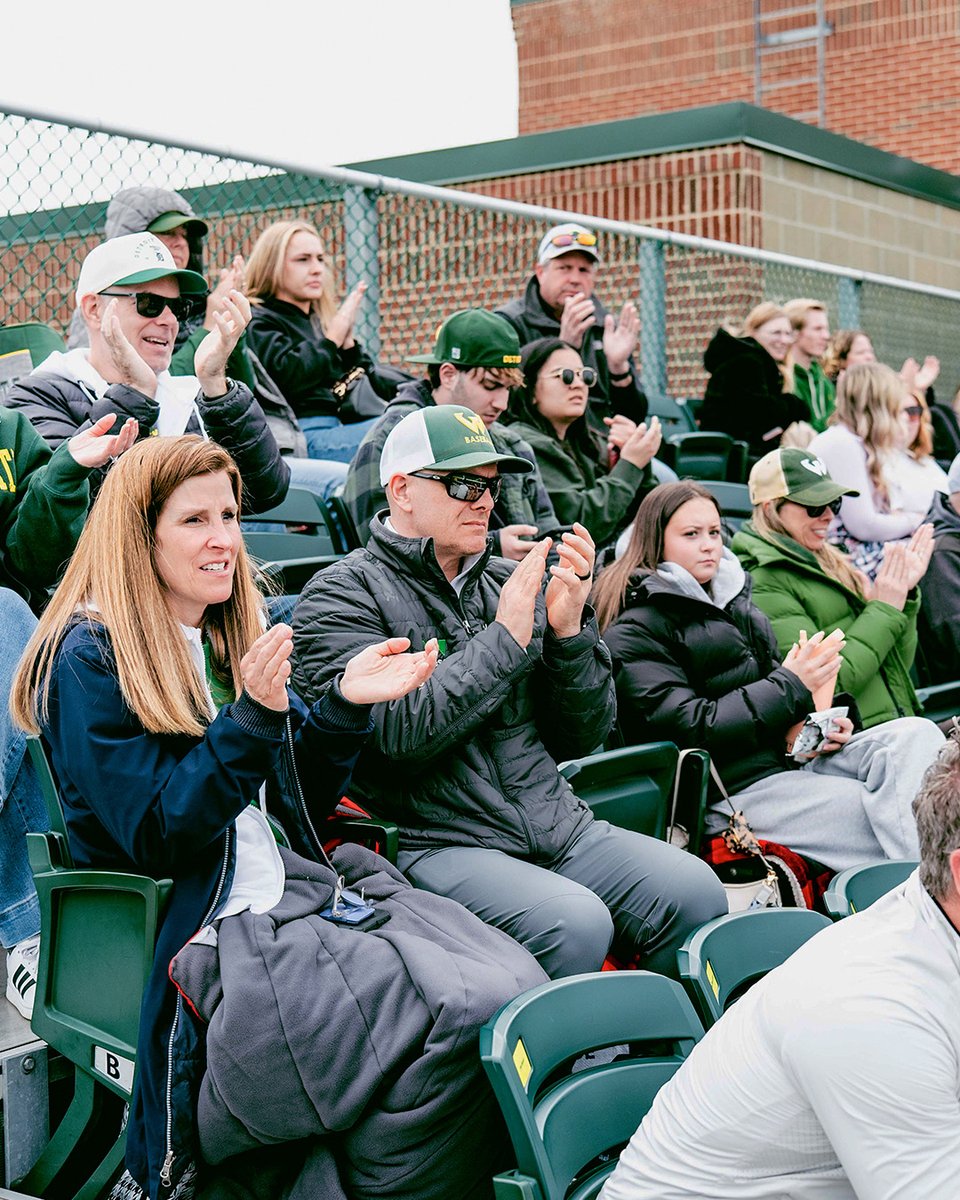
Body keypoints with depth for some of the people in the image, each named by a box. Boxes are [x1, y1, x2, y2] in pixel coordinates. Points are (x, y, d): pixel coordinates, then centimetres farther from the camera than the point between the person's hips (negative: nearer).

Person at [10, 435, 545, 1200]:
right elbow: (157, 838, -13)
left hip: (298, 890, 8)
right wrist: (252, 719, -23)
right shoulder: (89, 659, -5)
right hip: (201, 933, -8)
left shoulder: (233, 637, 17)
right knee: (456, 1021, -26)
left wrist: (344, 706, 0)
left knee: (517, 984, -15)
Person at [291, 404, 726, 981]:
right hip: (436, 842, -5)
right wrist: (505, 638, -13)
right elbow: (396, 733, -17)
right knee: (576, 923, -29)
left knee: (696, 891, -15)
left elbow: (583, 738, 14)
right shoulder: (344, 595, 0)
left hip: (561, 828, 6)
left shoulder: (509, 583, 16)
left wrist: (569, 630, -2)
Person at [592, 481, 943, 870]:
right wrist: (789, 686, -13)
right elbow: (689, 728, -14)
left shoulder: (737, 608, 20)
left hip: (789, 759, 8)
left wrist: (805, 726, 0)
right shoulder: (632, 634, -5)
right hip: (732, 790, -7)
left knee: (915, 733, -18)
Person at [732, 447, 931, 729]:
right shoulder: (763, 584, -5)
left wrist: (903, 593, 7)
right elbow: (828, 683, -14)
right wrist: (885, 609, -5)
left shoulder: (829, 562, 20)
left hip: (897, 725, 8)